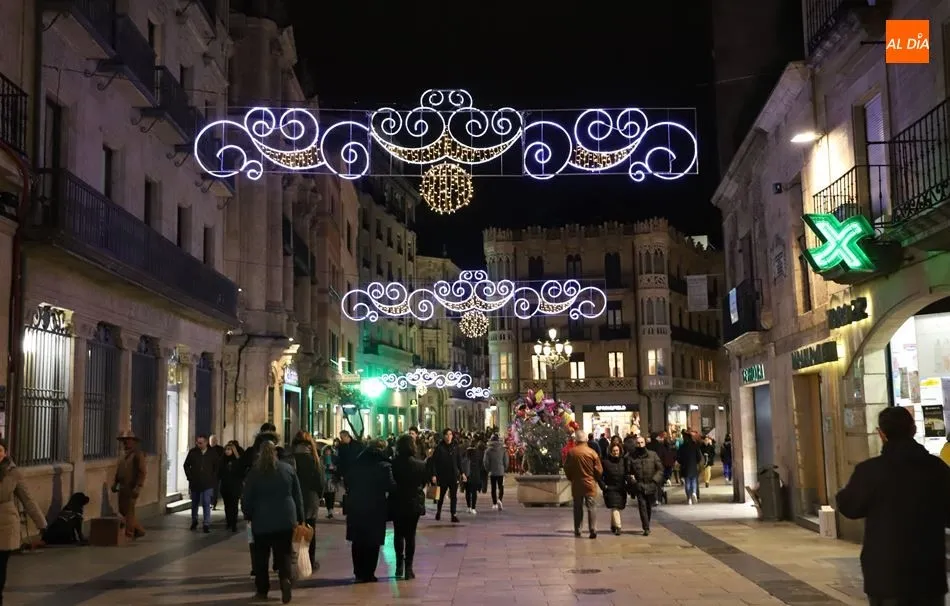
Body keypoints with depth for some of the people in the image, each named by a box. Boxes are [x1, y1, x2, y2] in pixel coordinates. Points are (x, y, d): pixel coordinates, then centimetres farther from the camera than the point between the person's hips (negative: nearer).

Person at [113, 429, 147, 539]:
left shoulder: (138, 454, -9)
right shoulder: (124, 454, 14)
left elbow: (142, 471, -14)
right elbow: (118, 470, 21)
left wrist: (138, 487, -20)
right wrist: (115, 483, 10)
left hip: (132, 488, -8)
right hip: (123, 487, 8)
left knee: (129, 510, -4)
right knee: (122, 509, 12)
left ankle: (129, 534, 4)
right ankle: (139, 530, 24)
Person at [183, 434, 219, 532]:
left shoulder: (212, 453, -2)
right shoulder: (193, 452, -1)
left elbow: (216, 467, 6)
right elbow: (186, 465, 8)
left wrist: (213, 479, -1)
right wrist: (190, 476, 1)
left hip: (208, 483, -2)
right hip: (194, 483, 2)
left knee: (206, 504, -10)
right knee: (194, 503, 16)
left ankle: (206, 524, -6)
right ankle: (194, 521, 35)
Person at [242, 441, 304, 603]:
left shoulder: (255, 472, -5)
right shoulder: (288, 468, 1)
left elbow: (247, 498, 0)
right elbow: (298, 495, 5)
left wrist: (248, 515, 16)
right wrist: (299, 517, 11)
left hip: (262, 520, -1)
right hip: (285, 519, 1)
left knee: (261, 556, 10)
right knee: (284, 553, 8)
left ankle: (262, 590, 13)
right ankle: (285, 578, -17)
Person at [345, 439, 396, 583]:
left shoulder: (356, 463, 2)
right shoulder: (384, 465, -11)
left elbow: (347, 481, 7)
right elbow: (390, 486, -15)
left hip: (356, 507, 4)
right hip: (376, 508, -4)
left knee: (357, 541, 13)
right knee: (373, 542, 6)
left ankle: (359, 573, 16)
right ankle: (368, 573, 6)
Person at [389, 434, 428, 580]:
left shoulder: (393, 463, -12)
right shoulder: (420, 464, -11)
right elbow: (423, 483, 2)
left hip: (396, 504, 0)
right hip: (414, 504, 0)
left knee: (398, 534, 17)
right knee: (410, 535, 7)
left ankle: (399, 564, 16)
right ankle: (408, 567, 6)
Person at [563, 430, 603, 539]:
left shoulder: (571, 452, -7)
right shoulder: (592, 453, -8)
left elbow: (567, 468, 1)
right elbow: (599, 470, -4)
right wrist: (596, 479, 16)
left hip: (576, 484, 1)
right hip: (590, 484, -1)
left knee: (578, 508, 11)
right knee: (590, 507, 4)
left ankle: (577, 531, 13)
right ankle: (593, 530, -4)